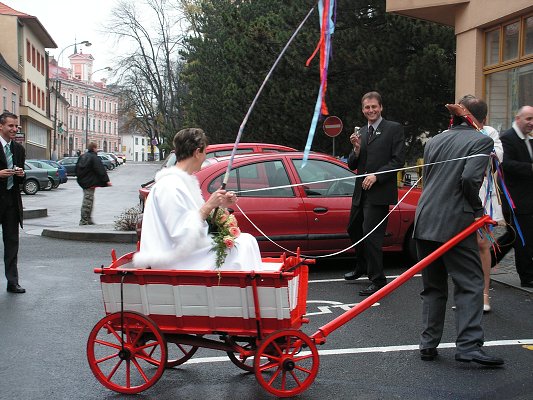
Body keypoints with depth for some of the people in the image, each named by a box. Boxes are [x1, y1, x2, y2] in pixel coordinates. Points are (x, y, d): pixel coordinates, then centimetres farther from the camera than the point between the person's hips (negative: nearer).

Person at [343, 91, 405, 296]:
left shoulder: (394, 129, -4)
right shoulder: (360, 133, 15)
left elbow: (398, 160, -11)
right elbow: (352, 165, 13)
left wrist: (376, 176, -19)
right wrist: (356, 149, -6)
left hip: (379, 192, -7)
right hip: (360, 192, 7)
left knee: (371, 235, -9)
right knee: (354, 230, 20)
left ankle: (378, 280, 1)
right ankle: (362, 266, 42)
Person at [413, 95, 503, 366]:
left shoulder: (434, 141, 15)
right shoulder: (482, 141, -4)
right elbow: (470, 179, -17)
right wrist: (478, 208, -2)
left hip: (424, 221, 6)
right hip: (455, 223, -6)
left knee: (432, 287, 14)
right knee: (470, 284, 1)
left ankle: (428, 344, 15)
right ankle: (468, 346, -6)